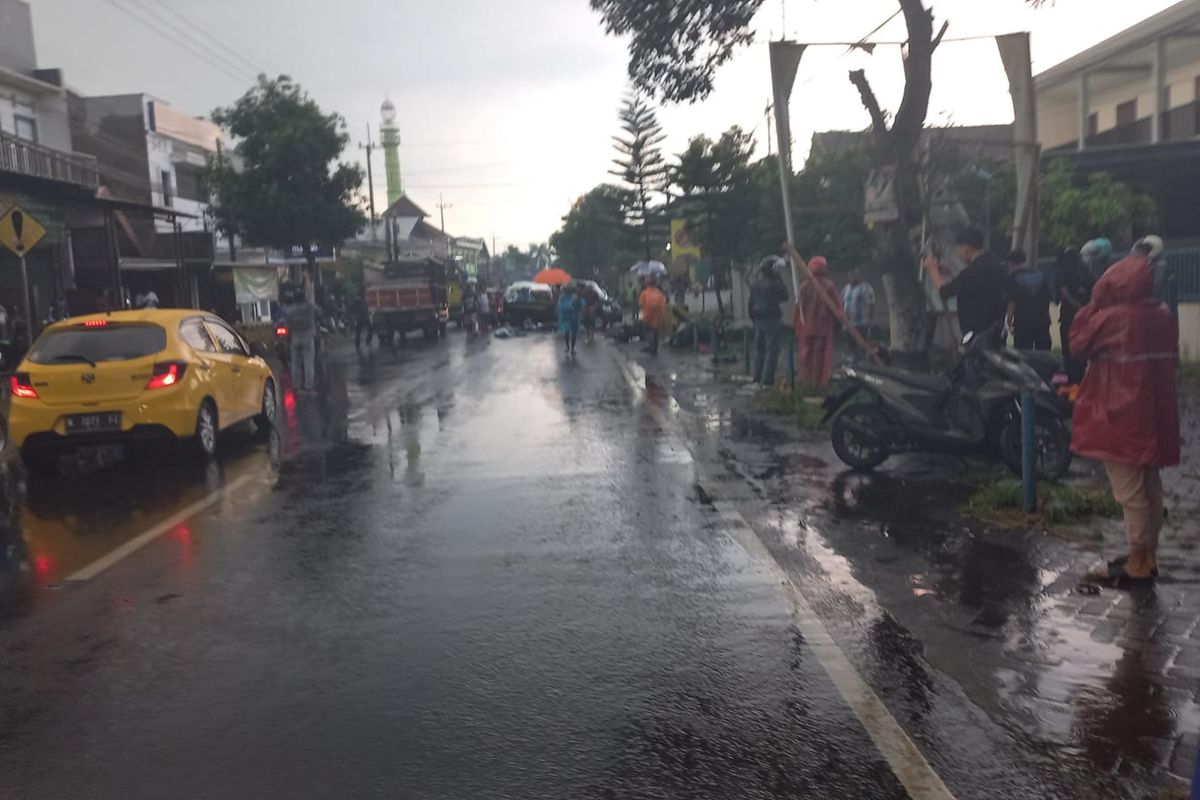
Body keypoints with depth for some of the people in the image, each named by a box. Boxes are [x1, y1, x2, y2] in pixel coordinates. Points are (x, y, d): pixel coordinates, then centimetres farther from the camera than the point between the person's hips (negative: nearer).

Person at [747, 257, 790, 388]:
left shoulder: (756, 283, 5)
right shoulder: (774, 283, -14)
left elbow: (751, 303, 10)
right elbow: (785, 297, -2)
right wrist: (780, 281, 2)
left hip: (758, 319, 6)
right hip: (771, 319, -6)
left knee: (759, 349, 14)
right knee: (771, 349, -3)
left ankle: (757, 379, 17)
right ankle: (767, 380, -7)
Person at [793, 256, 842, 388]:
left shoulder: (804, 286, -3)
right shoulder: (829, 286, -7)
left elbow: (798, 308, -1)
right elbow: (838, 306, -5)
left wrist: (796, 325, 7)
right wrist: (836, 322, 8)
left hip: (806, 327, 2)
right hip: (824, 327, -2)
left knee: (806, 356, 9)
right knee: (823, 356, 3)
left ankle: (806, 382, 11)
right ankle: (821, 382, 2)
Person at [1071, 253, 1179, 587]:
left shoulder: (1110, 317, -17)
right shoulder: (1164, 316, 4)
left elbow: (1078, 345, -3)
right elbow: (1170, 362, 14)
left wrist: (1093, 305, 0)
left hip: (1119, 416, -7)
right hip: (1155, 415, 8)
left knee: (1129, 491, 0)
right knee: (1150, 487, 15)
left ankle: (1137, 562, 7)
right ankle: (1148, 556, 26)